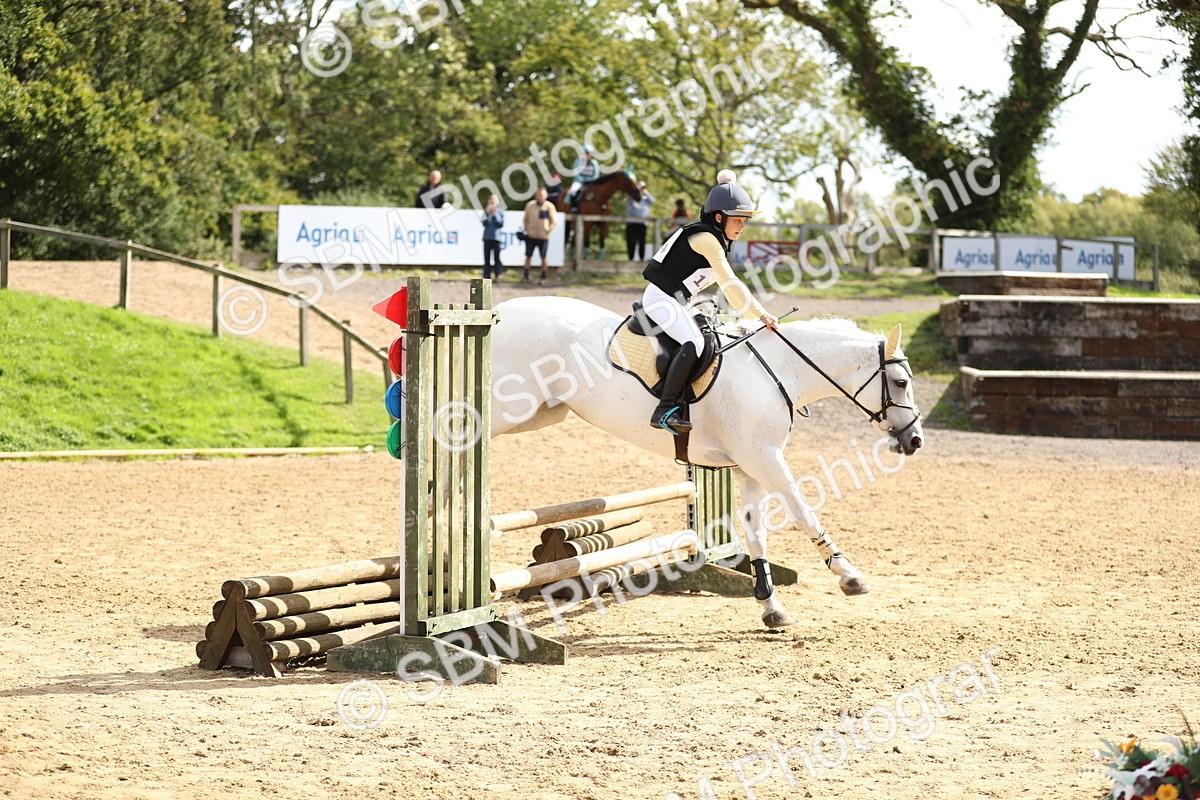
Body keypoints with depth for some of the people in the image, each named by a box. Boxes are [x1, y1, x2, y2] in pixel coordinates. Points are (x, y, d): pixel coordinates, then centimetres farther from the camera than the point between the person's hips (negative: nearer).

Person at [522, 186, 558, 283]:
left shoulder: (549, 207, -4)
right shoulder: (530, 205, 3)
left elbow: (554, 221, 0)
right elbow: (526, 219, 13)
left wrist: (548, 230, -7)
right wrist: (526, 229, 3)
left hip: (543, 237, -2)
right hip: (531, 235, 2)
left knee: (543, 257, 3)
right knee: (528, 256, 4)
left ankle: (543, 277, 10)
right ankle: (525, 276, 10)